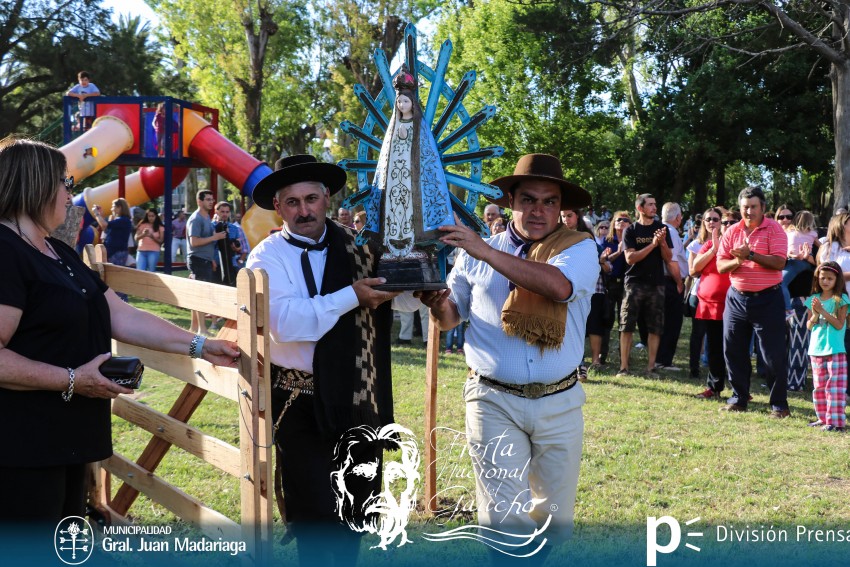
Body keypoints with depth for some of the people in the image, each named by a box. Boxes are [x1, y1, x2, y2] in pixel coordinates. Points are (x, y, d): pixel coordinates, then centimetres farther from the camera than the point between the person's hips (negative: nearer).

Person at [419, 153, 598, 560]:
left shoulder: (579, 248, -2)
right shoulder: (476, 252, 6)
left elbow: (559, 285, -24)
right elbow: (452, 316, 13)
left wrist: (486, 252, -26)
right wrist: (437, 301, -11)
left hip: (560, 403, 1)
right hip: (494, 401, 0)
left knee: (555, 517, 15)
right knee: (504, 518, -5)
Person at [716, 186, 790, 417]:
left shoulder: (774, 229, -6)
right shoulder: (732, 232, 6)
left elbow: (779, 262, -18)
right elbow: (721, 266, 2)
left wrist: (750, 255, -24)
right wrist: (736, 261, -18)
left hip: (767, 299, -5)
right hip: (737, 298, 5)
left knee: (774, 354, -2)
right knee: (733, 350, 9)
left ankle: (779, 404, 7)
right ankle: (739, 398, 22)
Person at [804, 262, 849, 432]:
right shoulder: (813, 299, 8)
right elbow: (809, 326, 6)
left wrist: (823, 311, -18)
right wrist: (815, 314, -13)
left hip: (835, 350, -5)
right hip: (816, 349, 5)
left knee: (835, 386, -8)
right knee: (819, 386, 12)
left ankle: (836, 421, -8)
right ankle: (823, 418, 21)